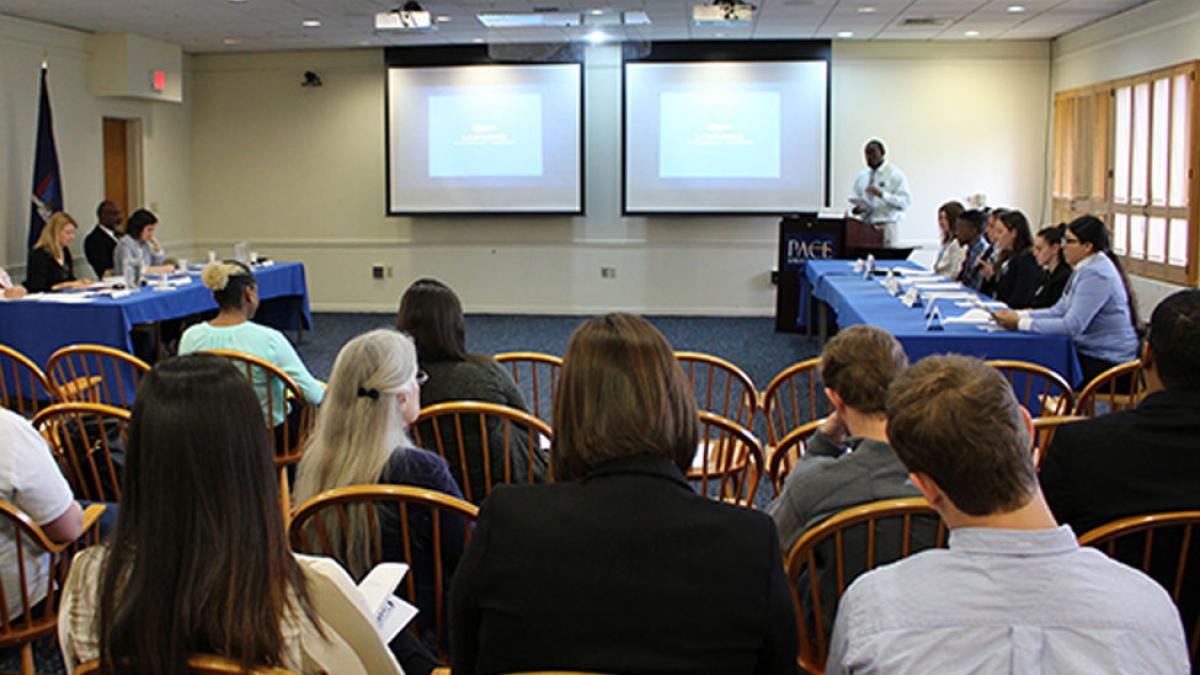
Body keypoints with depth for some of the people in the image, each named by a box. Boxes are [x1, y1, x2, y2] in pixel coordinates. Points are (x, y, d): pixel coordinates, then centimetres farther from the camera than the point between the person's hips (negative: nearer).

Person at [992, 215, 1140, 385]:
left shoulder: (1096, 275, -20)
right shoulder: (1084, 269, 12)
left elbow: (1072, 326, -26)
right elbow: (1059, 310, 11)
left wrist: (1020, 323, -23)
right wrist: (1017, 315, -1)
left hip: (1106, 363, -9)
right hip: (1089, 352, 9)